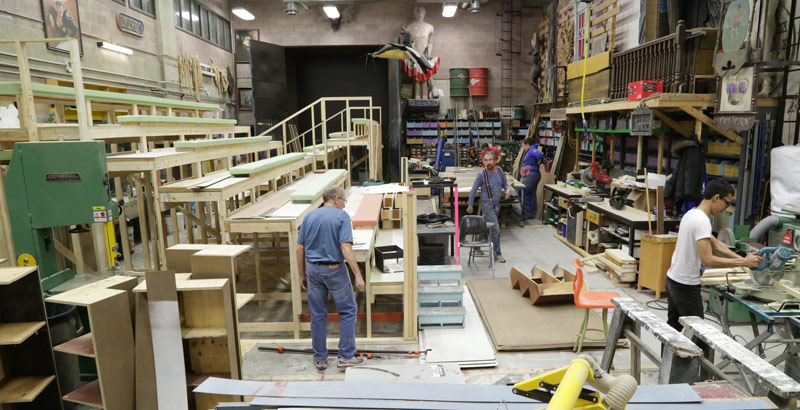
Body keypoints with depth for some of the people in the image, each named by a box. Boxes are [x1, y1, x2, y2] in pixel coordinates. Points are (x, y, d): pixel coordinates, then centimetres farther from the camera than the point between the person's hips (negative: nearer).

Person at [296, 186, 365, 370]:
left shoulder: (309, 216, 7)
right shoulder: (341, 216, -8)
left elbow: (300, 248, 7)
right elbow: (345, 247, -19)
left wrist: (303, 274, 15)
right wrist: (358, 275, -17)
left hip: (313, 269, 5)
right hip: (334, 269, -5)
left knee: (318, 315, 13)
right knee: (348, 311, 10)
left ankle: (320, 359, 21)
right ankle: (346, 356, 11)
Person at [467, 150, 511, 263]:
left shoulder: (499, 170, 0)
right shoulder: (481, 174, -14)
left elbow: (505, 183, 14)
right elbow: (473, 190, -6)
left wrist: (508, 189, -10)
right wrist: (470, 205, 0)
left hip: (497, 203, 6)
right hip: (487, 204, -6)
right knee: (496, 229, -8)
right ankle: (497, 254, 4)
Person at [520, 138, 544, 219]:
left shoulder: (532, 150, -11)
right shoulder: (530, 151, 19)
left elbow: (539, 155, -29)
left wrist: (538, 162, -13)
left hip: (531, 175, -11)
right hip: (535, 175, 11)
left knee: (524, 193, -7)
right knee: (532, 194, 12)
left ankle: (526, 213, -6)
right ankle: (532, 213, 17)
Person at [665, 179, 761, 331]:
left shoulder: (692, 214, 9)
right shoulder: (701, 221, -22)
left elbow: (715, 244, 16)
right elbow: (708, 260, -27)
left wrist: (742, 258, 8)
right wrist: (743, 263, -20)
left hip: (673, 279, 10)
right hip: (686, 286, -10)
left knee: (674, 327, 17)